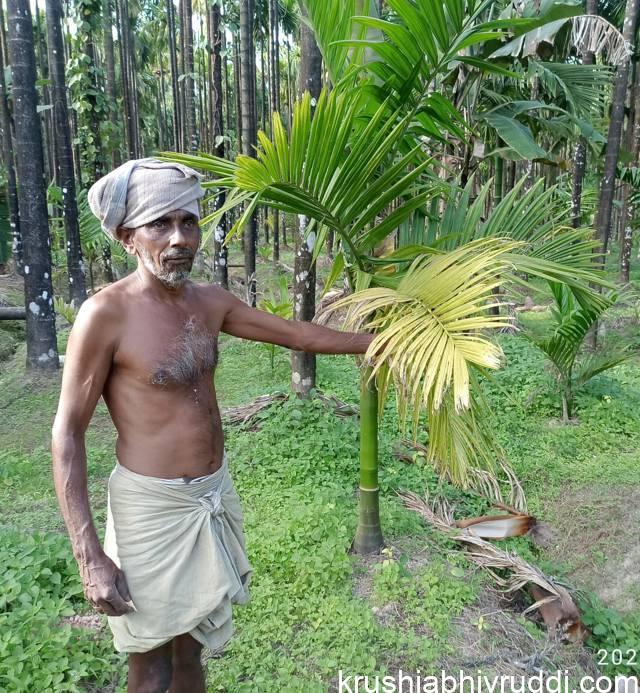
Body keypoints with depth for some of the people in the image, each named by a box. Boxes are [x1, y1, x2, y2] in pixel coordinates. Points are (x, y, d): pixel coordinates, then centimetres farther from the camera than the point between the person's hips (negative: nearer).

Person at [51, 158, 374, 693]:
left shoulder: (210, 302, 1)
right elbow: (68, 433, -13)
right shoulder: (107, 313, -17)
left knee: (191, 647, 22)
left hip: (215, 496, 6)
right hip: (152, 507, -5)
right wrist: (90, 556, -17)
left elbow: (296, 333, 12)